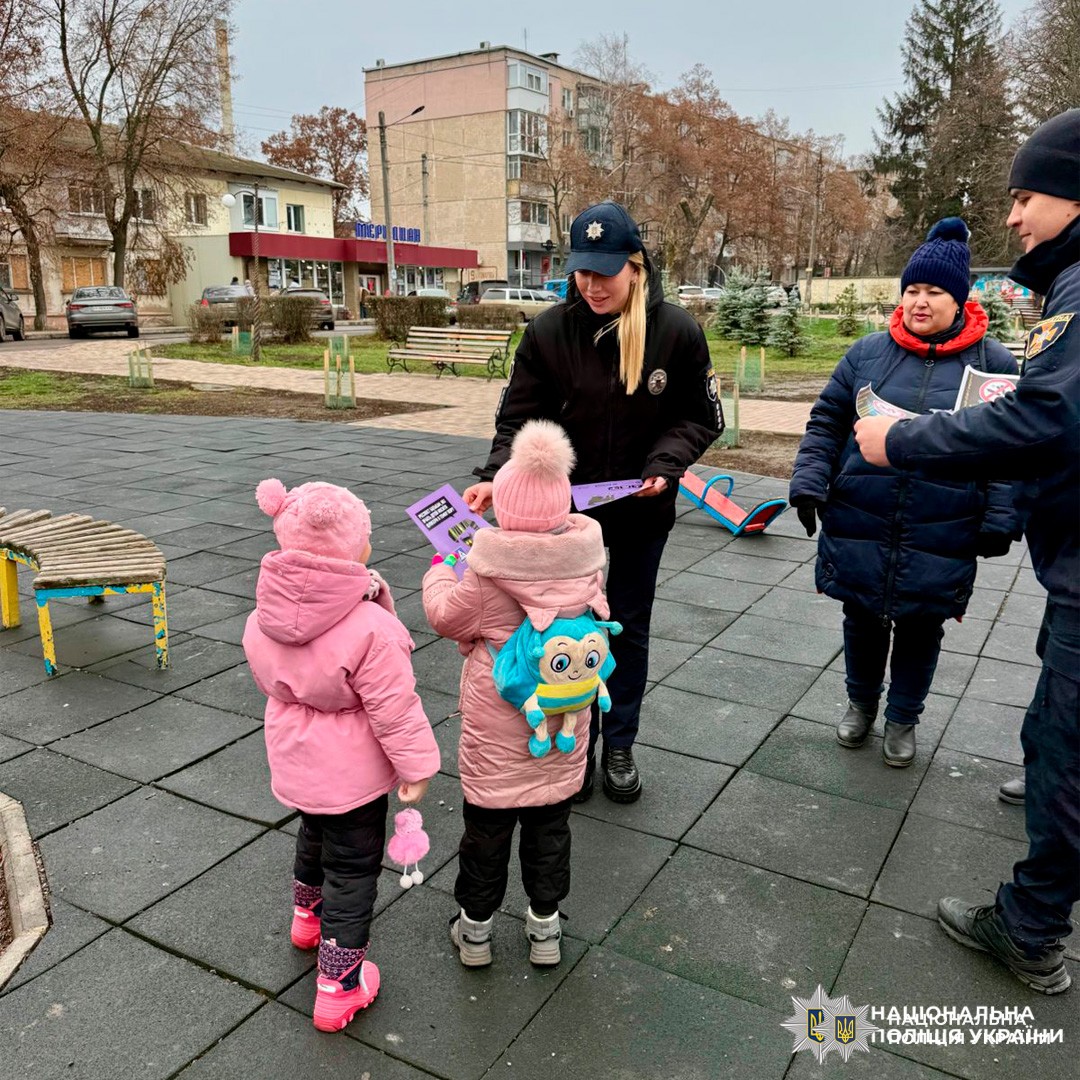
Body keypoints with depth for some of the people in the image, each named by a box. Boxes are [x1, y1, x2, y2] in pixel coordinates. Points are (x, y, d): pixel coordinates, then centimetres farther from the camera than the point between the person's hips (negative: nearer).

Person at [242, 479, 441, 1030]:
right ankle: (339, 985, 23)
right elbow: (393, 710, -24)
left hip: (293, 760, 7)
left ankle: (307, 914, 59)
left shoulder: (263, 618, -10)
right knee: (352, 867, 11)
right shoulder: (370, 629, -31)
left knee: (314, 833, 33)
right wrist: (416, 765, -10)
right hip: (351, 772, -7)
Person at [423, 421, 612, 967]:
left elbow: (448, 617, -8)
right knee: (550, 824, 19)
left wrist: (439, 571, 11)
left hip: (497, 723, -3)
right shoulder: (586, 553, -11)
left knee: (487, 824, 15)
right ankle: (545, 926, 35)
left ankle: (475, 926, 33)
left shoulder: (490, 567, -23)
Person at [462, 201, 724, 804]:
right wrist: (497, 478, -25)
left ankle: (620, 746, 33)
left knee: (630, 629, 14)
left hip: (641, 511, 0)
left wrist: (664, 466, -20)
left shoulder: (676, 330, -11)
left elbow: (701, 417, -3)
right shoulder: (549, 332, -10)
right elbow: (520, 420, -8)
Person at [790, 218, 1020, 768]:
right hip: (858, 529, 1)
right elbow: (825, 423, 5)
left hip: (941, 538, -1)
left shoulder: (992, 362, -2)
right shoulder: (868, 352, 1)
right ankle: (861, 703, 40)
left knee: (920, 629, 14)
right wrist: (809, 483, -5)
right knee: (862, 620, 16)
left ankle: (903, 718, 35)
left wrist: (1001, 518, -6)